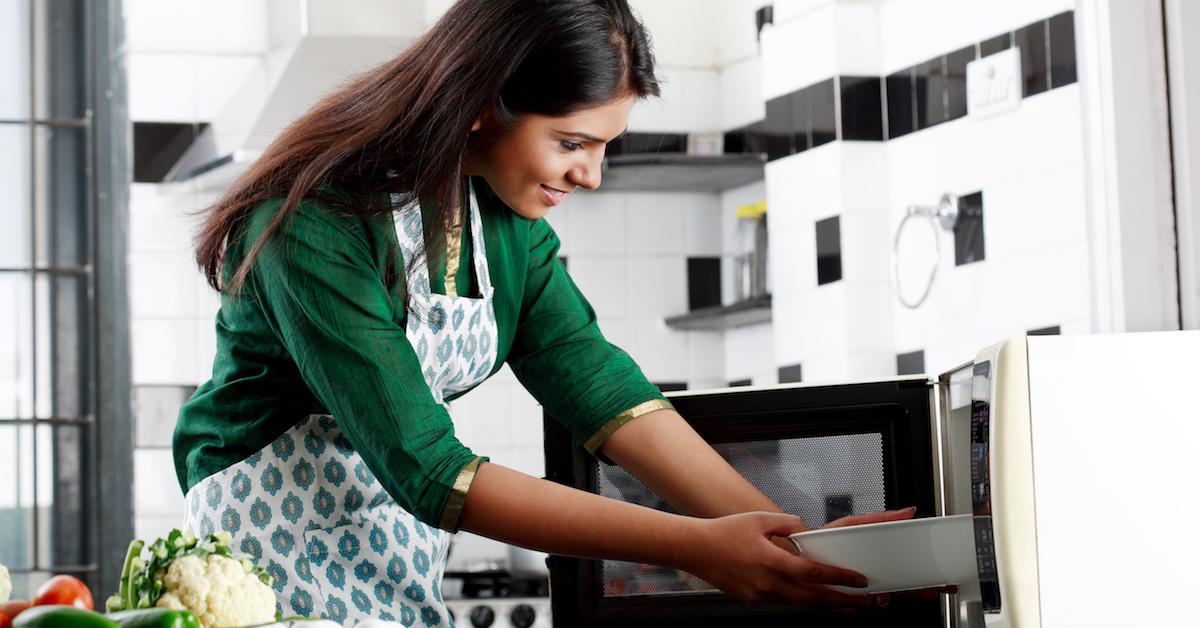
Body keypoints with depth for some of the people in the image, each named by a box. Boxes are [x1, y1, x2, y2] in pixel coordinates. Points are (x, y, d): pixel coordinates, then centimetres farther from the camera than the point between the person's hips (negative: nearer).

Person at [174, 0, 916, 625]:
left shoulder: (506, 215, -3)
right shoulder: (320, 225, -27)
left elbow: (596, 382, -8)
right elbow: (426, 469, -31)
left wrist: (789, 535, -19)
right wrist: (695, 547, -34)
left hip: (406, 552, 7)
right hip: (283, 538, -6)